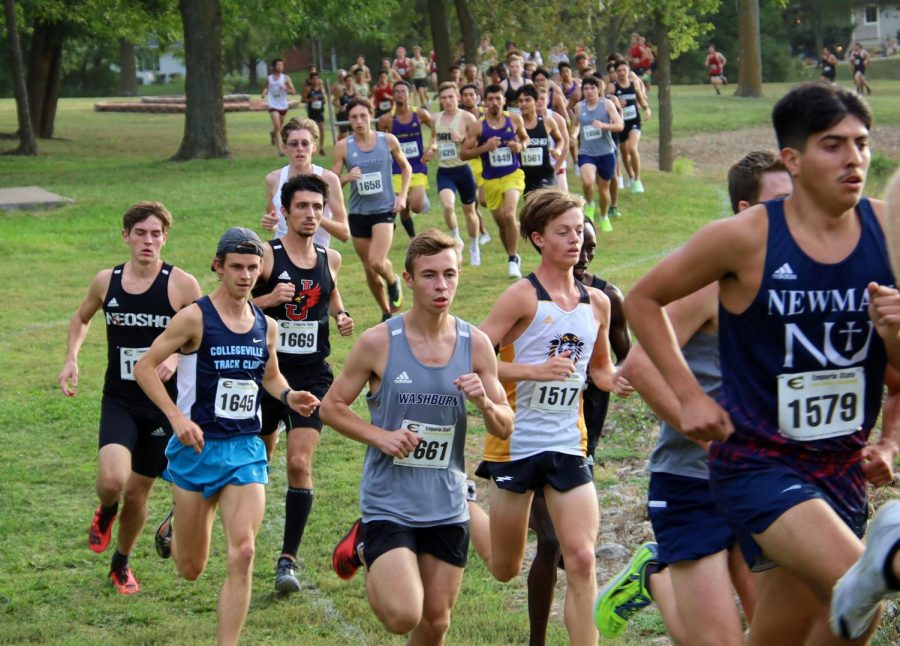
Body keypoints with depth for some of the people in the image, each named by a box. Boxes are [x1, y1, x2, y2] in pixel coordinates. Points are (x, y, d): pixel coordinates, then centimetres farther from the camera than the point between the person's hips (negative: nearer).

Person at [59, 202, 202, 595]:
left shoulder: (182, 285, -9)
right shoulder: (106, 282, 0)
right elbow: (81, 318, 20)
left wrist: (175, 358, -21)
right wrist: (71, 359, 4)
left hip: (164, 404, -1)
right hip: (119, 401, 1)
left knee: (138, 492, 10)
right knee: (112, 480, -24)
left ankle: (121, 564, 37)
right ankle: (105, 513, 14)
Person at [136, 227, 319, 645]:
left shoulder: (265, 325, 6)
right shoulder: (194, 318, -10)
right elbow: (145, 367, -9)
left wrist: (289, 396, 1)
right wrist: (177, 417, -20)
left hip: (246, 450, 3)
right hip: (198, 447, -3)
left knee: (242, 555, -14)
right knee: (191, 568, 9)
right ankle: (173, 528, 46)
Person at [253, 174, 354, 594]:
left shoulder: (329, 259, 6)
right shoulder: (266, 255, -8)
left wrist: (340, 316, 8)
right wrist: (268, 299, -24)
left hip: (312, 374, 2)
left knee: (300, 463, -11)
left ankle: (288, 559, -7)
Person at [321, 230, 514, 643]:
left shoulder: (475, 344, -1)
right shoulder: (378, 342, -10)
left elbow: (505, 429, 4)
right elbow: (331, 406, -1)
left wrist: (484, 403, -17)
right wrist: (380, 436, -16)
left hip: (447, 507, 4)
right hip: (388, 502, -3)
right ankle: (364, 549, 16)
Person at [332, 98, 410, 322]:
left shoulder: (388, 140, -4)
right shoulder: (343, 147, -5)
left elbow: (406, 167, 12)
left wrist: (402, 195, 0)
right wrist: (346, 178, -22)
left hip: (384, 209, -2)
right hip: (358, 212, 2)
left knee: (377, 262, -20)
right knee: (369, 269, 8)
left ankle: (393, 281, 15)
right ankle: (386, 312, 27)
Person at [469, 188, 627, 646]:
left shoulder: (596, 303, 7)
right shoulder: (523, 297, -11)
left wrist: (615, 380, 0)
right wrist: (535, 371, -27)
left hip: (568, 447, 4)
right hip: (516, 442, -4)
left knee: (581, 561, -10)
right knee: (504, 570, 12)